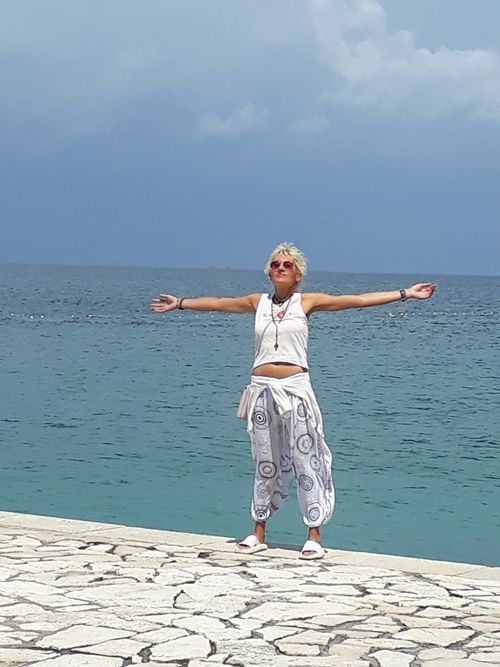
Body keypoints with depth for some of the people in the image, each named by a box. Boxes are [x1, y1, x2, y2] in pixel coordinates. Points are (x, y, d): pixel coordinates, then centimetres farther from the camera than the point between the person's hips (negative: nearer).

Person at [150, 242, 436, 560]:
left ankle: (314, 536, 5)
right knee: (266, 462, 11)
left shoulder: (307, 301, 1)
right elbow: (217, 303, 21)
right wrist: (179, 303, 28)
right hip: (262, 389, 3)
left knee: (305, 460, -1)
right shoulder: (259, 302, 10)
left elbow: (358, 300, -2)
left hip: (294, 388, -3)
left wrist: (405, 294, -6)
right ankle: (259, 533, 19)